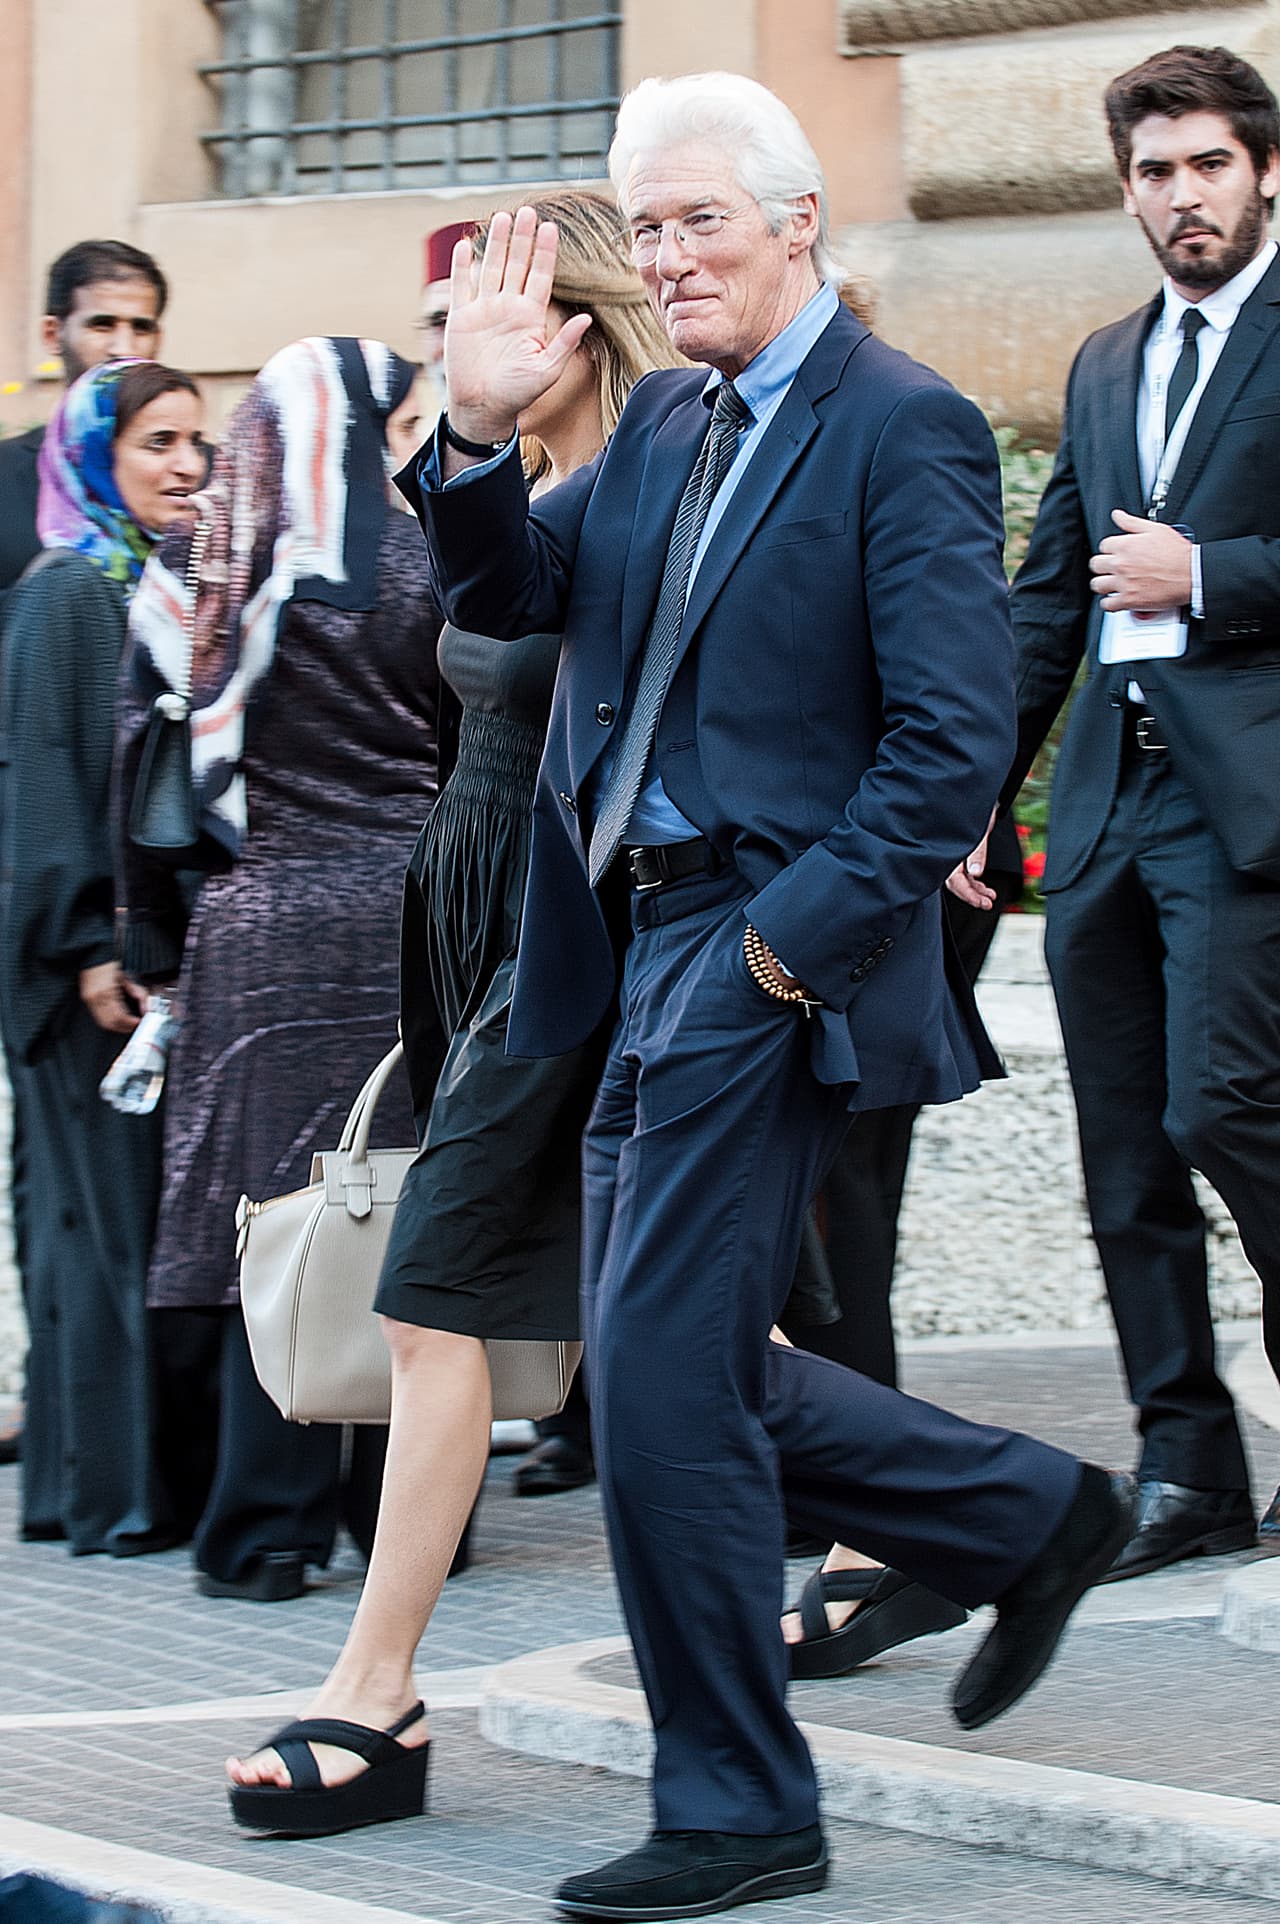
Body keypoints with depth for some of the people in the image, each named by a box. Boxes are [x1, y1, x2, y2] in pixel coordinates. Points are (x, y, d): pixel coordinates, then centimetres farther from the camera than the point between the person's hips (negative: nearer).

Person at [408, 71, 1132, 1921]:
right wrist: (481, 433, -6)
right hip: (654, 952, 9)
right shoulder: (665, 421, 15)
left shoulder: (903, 427, -10)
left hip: (772, 960, -9)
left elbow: (955, 740, -15)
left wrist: (796, 940, -17)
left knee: (661, 1375, -8)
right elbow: (504, 592, 11)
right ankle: (1034, 1517, 29)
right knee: (682, 1370, 12)